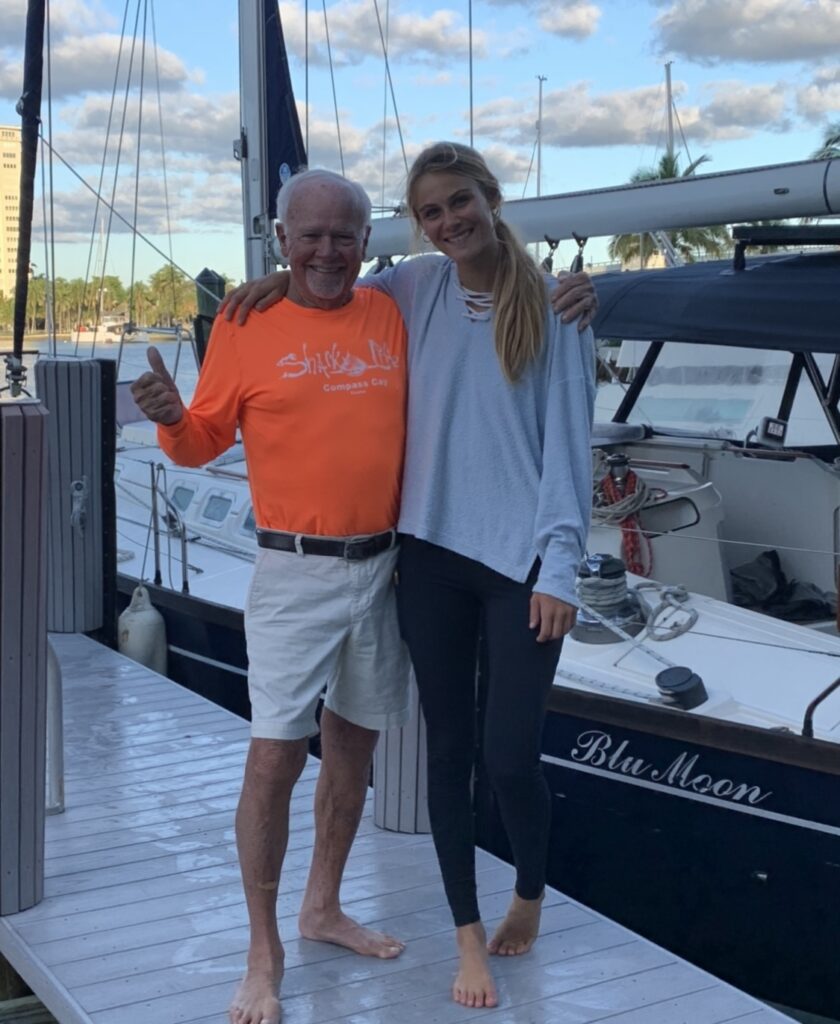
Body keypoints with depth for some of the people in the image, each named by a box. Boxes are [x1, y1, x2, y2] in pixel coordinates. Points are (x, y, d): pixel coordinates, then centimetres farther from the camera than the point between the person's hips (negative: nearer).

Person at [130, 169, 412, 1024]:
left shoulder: (394, 317, 4)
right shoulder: (247, 323, -4)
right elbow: (205, 442, 0)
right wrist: (171, 417, -23)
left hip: (385, 564, 4)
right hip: (296, 572, -4)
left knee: (353, 742, 15)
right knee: (274, 755, -7)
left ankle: (323, 907, 33)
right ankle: (263, 954, 7)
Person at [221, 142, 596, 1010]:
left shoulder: (550, 305, -3)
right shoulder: (414, 288, 6)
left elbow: (568, 442, -5)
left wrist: (559, 569, -10)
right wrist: (282, 283, 3)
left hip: (521, 560, -3)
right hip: (432, 554, 3)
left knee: (510, 757, -3)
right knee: (449, 750, 8)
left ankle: (528, 897, 28)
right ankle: (469, 938, 22)